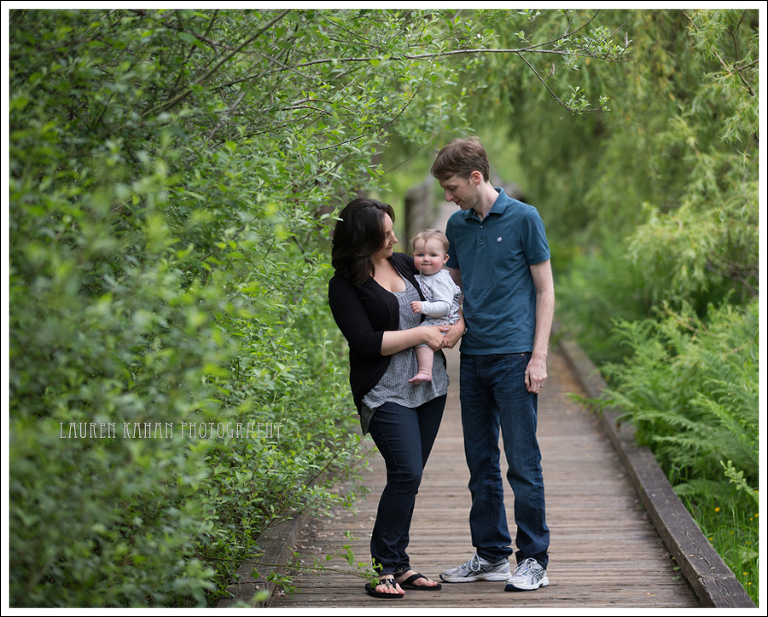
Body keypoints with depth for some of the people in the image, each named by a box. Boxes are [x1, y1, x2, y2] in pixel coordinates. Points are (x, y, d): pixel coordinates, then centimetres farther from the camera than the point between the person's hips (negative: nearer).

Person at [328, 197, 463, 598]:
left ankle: (398, 564, 14)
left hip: (429, 386, 6)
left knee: (409, 477, 7)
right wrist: (421, 334, -13)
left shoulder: (404, 264, 10)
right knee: (406, 474, -16)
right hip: (386, 394, -6)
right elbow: (366, 342, -17)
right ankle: (383, 567, -6)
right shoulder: (345, 286, -9)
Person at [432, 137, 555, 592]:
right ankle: (492, 554, 20)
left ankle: (534, 559, 5)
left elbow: (545, 289, -3)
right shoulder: (457, 226, 11)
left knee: (523, 462, -4)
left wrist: (539, 356, -9)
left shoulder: (524, 218, -4)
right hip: (473, 357, 6)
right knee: (481, 464, 10)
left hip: (514, 356, -6)